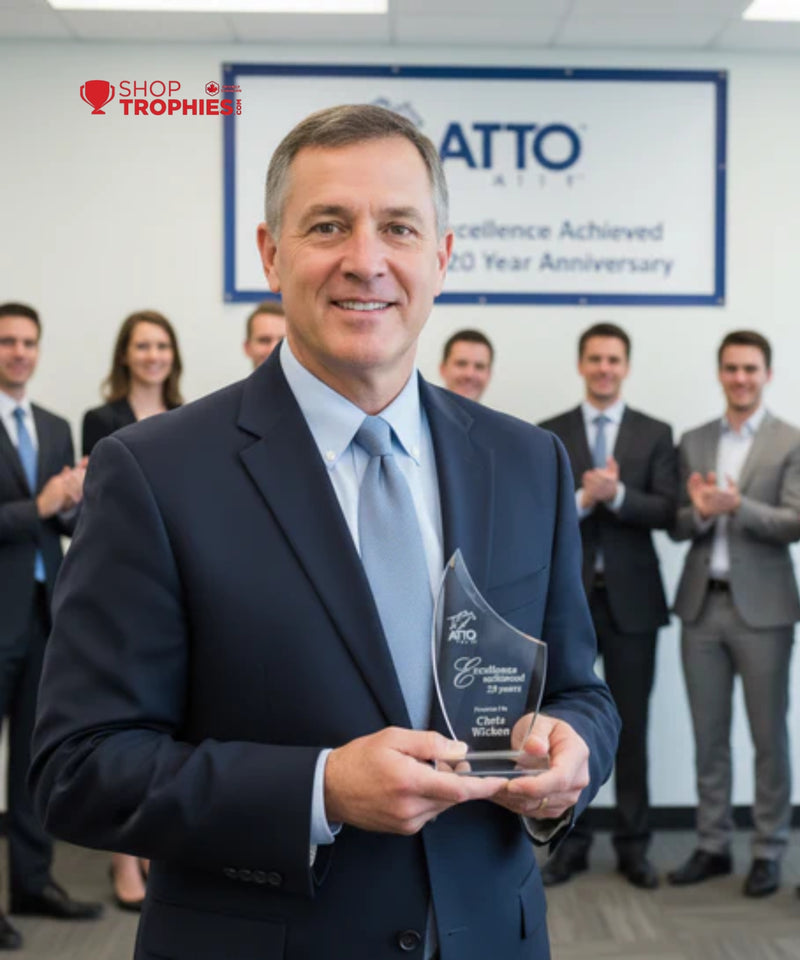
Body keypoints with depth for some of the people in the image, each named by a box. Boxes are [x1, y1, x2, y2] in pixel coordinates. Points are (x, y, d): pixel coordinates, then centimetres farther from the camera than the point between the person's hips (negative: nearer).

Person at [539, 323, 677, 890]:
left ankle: (633, 846, 18)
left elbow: (666, 513, -5)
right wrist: (582, 499, -20)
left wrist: (616, 494, -21)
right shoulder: (549, 435, 5)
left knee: (632, 726, 7)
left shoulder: (655, 434, 5)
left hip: (631, 598, 0)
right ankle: (572, 842, 19)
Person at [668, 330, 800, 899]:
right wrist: (699, 513, -14)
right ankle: (713, 846, 21)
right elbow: (677, 527, 7)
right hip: (702, 604, 4)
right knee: (709, 736, 10)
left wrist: (737, 506, -25)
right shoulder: (693, 443, 11)